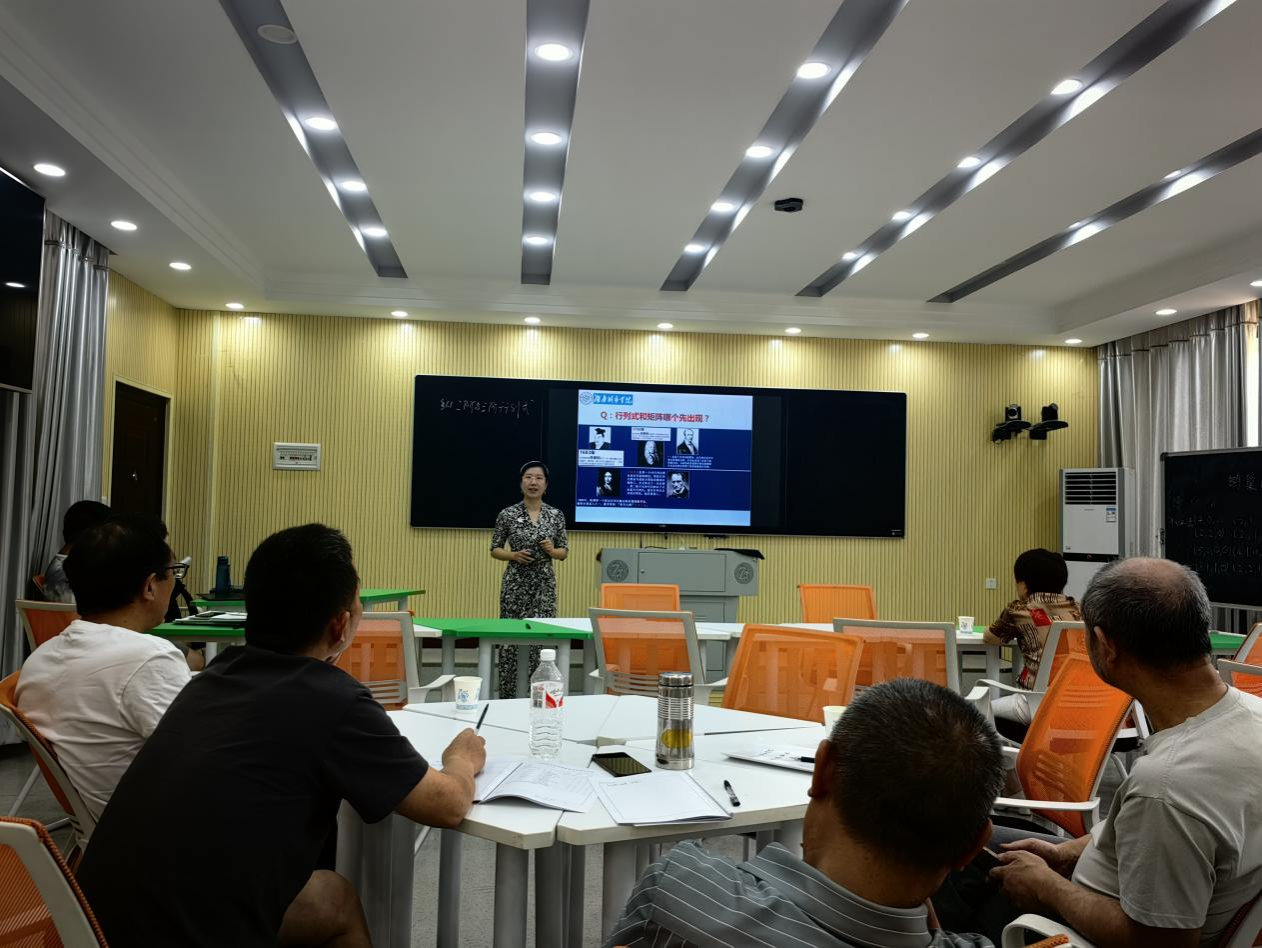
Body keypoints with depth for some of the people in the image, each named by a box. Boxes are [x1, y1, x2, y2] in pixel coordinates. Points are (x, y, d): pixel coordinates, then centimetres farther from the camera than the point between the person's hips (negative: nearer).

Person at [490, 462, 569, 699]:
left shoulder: (556, 515, 2)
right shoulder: (507, 514, -2)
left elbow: (564, 552, 9)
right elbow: (495, 550, 5)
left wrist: (552, 550, -13)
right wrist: (514, 555, -13)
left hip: (544, 584, 1)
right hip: (515, 583, -1)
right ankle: (507, 694, 13)